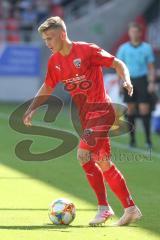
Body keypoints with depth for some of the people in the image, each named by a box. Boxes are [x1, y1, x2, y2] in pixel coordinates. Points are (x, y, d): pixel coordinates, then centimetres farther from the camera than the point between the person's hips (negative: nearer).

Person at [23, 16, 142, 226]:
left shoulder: (87, 50, -12)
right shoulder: (54, 62, 8)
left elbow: (117, 63, -6)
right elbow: (47, 88, 21)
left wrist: (126, 81, -24)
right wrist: (31, 109, 9)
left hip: (100, 109, -7)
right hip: (85, 114, 7)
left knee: (84, 155, -20)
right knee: (103, 163, 7)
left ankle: (103, 207, -11)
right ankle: (131, 208, 14)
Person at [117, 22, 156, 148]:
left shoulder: (147, 48, 6)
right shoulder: (123, 48, 6)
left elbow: (151, 67, 7)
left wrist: (152, 82, -4)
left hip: (142, 81, -1)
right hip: (129, 81, 1)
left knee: (144, 110, -7)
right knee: (130, 111, 0)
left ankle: (148, 138, -4)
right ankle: (132, 139, 6)